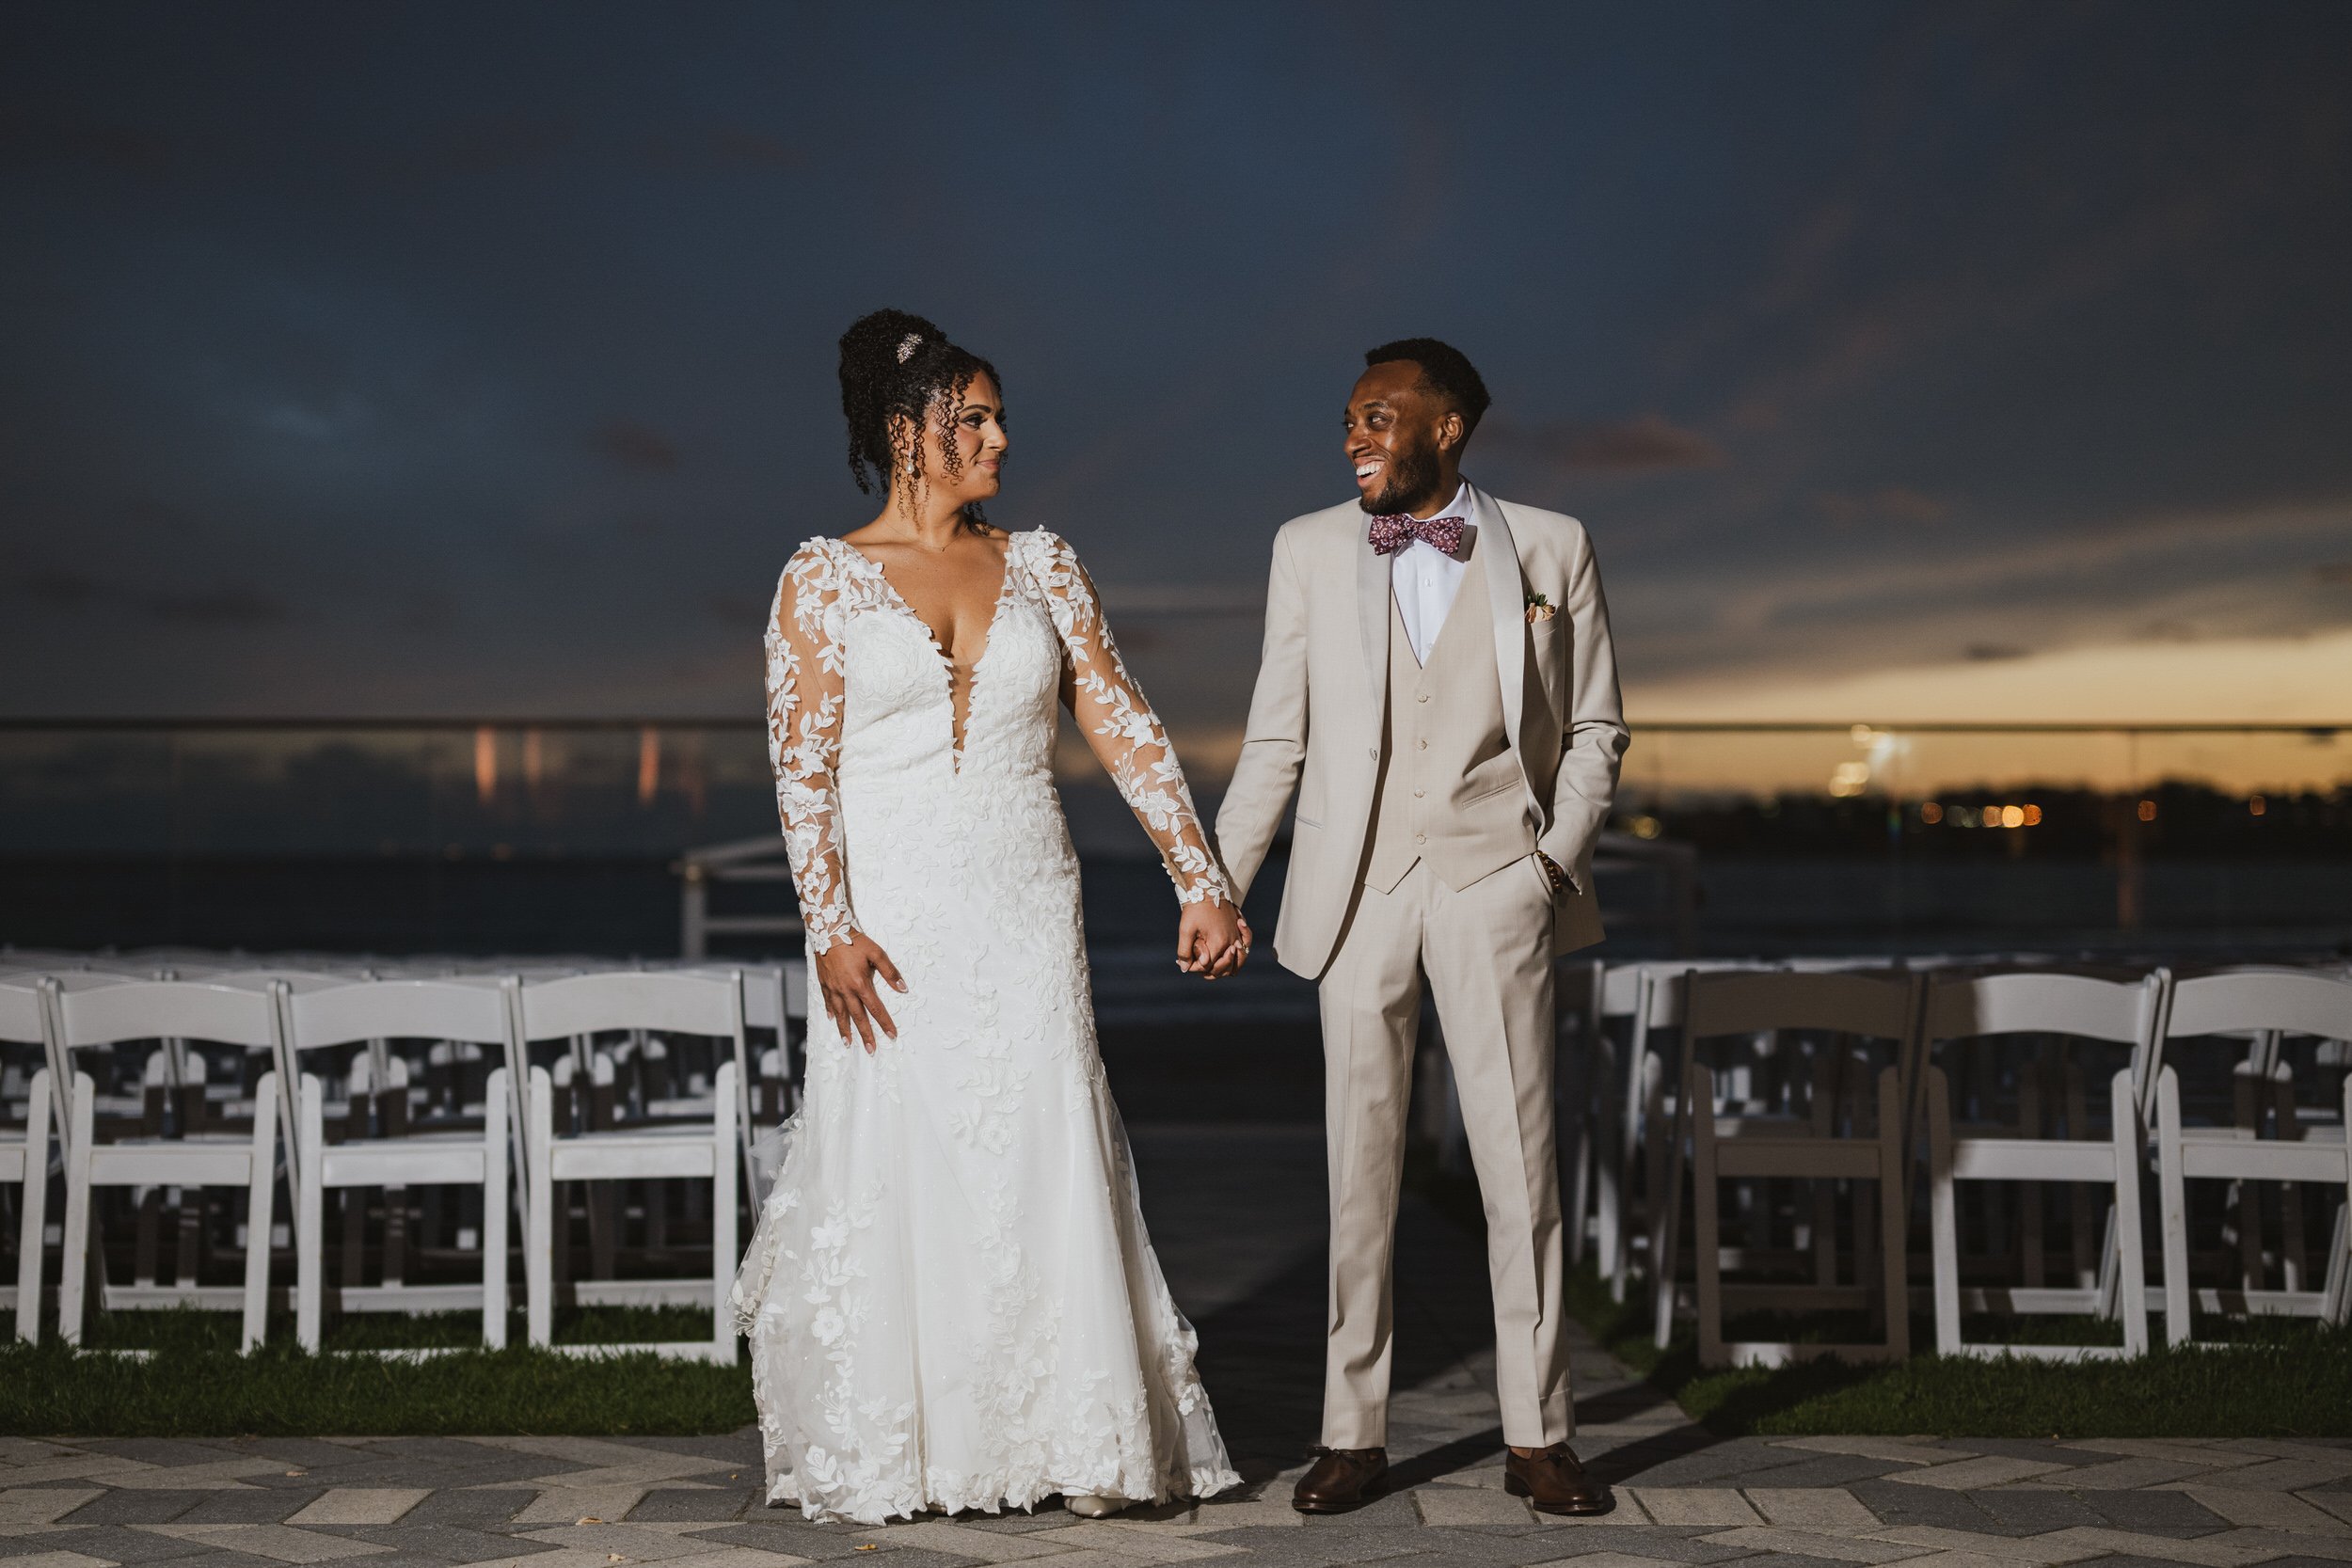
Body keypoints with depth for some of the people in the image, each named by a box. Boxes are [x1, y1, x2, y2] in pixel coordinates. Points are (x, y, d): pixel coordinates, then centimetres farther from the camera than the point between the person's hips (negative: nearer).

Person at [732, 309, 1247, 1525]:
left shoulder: (1039, 566, 8)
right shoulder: (824, 580, 0)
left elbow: (1123, 725, 4)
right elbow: (801, 764, -5)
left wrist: (1201, 879, -3)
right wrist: (829, 926, -15)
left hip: (1028, 920, 2)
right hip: (894, 917, -2)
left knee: (1045, 1173, 2)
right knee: (889, 1175, 3)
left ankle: (1075, 1440, 12)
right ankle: (879, 1453, 16)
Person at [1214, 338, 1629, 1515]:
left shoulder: (1549, 548, 3)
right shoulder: (1308, 549, 6)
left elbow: (1594, 727, 8)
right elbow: (1276, 739, 8)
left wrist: (1557, 858, -4)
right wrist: (1216, 886, 3)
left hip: (1493, 886, -1)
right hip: (1357, 890, 1)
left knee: (1520, 1165, 1)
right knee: (1359, 1167, 5)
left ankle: (1536, 1435, 12)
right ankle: (1352, 1432, 15)